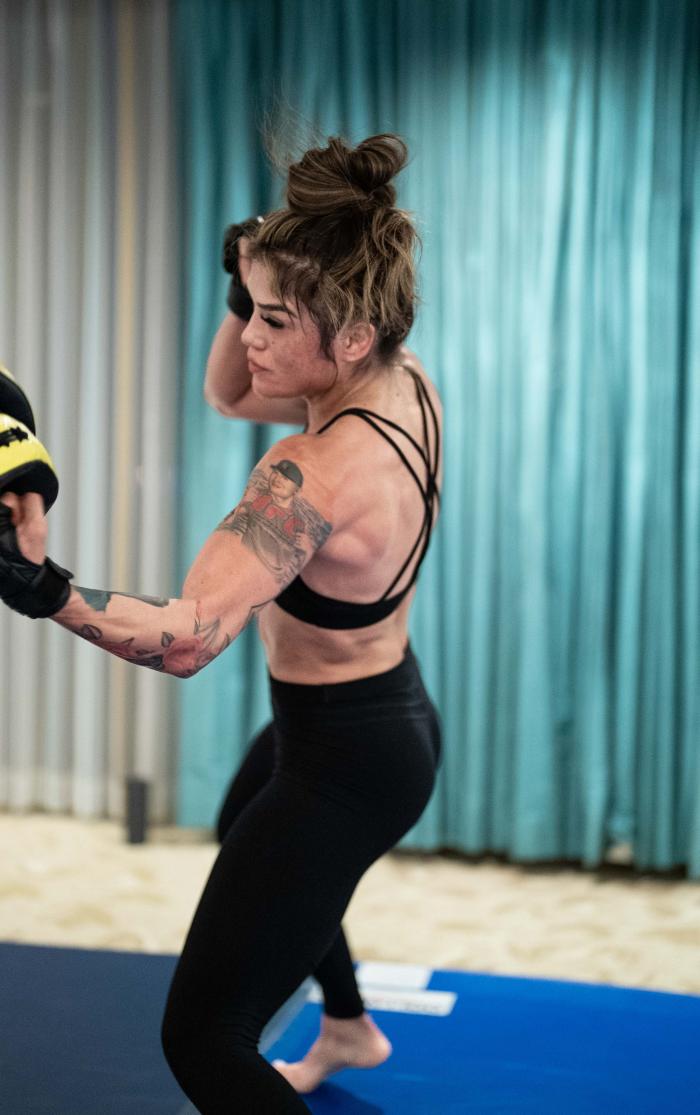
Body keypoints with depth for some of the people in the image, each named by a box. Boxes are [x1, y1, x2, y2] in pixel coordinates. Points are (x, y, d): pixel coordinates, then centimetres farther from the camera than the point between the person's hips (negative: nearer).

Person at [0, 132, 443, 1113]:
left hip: (342, 763, -10)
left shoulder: (321, 471, -36)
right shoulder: (405, 381, -8)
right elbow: (229, 395, 7)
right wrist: (247, 287, -11)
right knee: (243, 835, 41)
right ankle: (349, 1028, 66)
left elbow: (186, 638, -46)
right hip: (390, 712, 10)